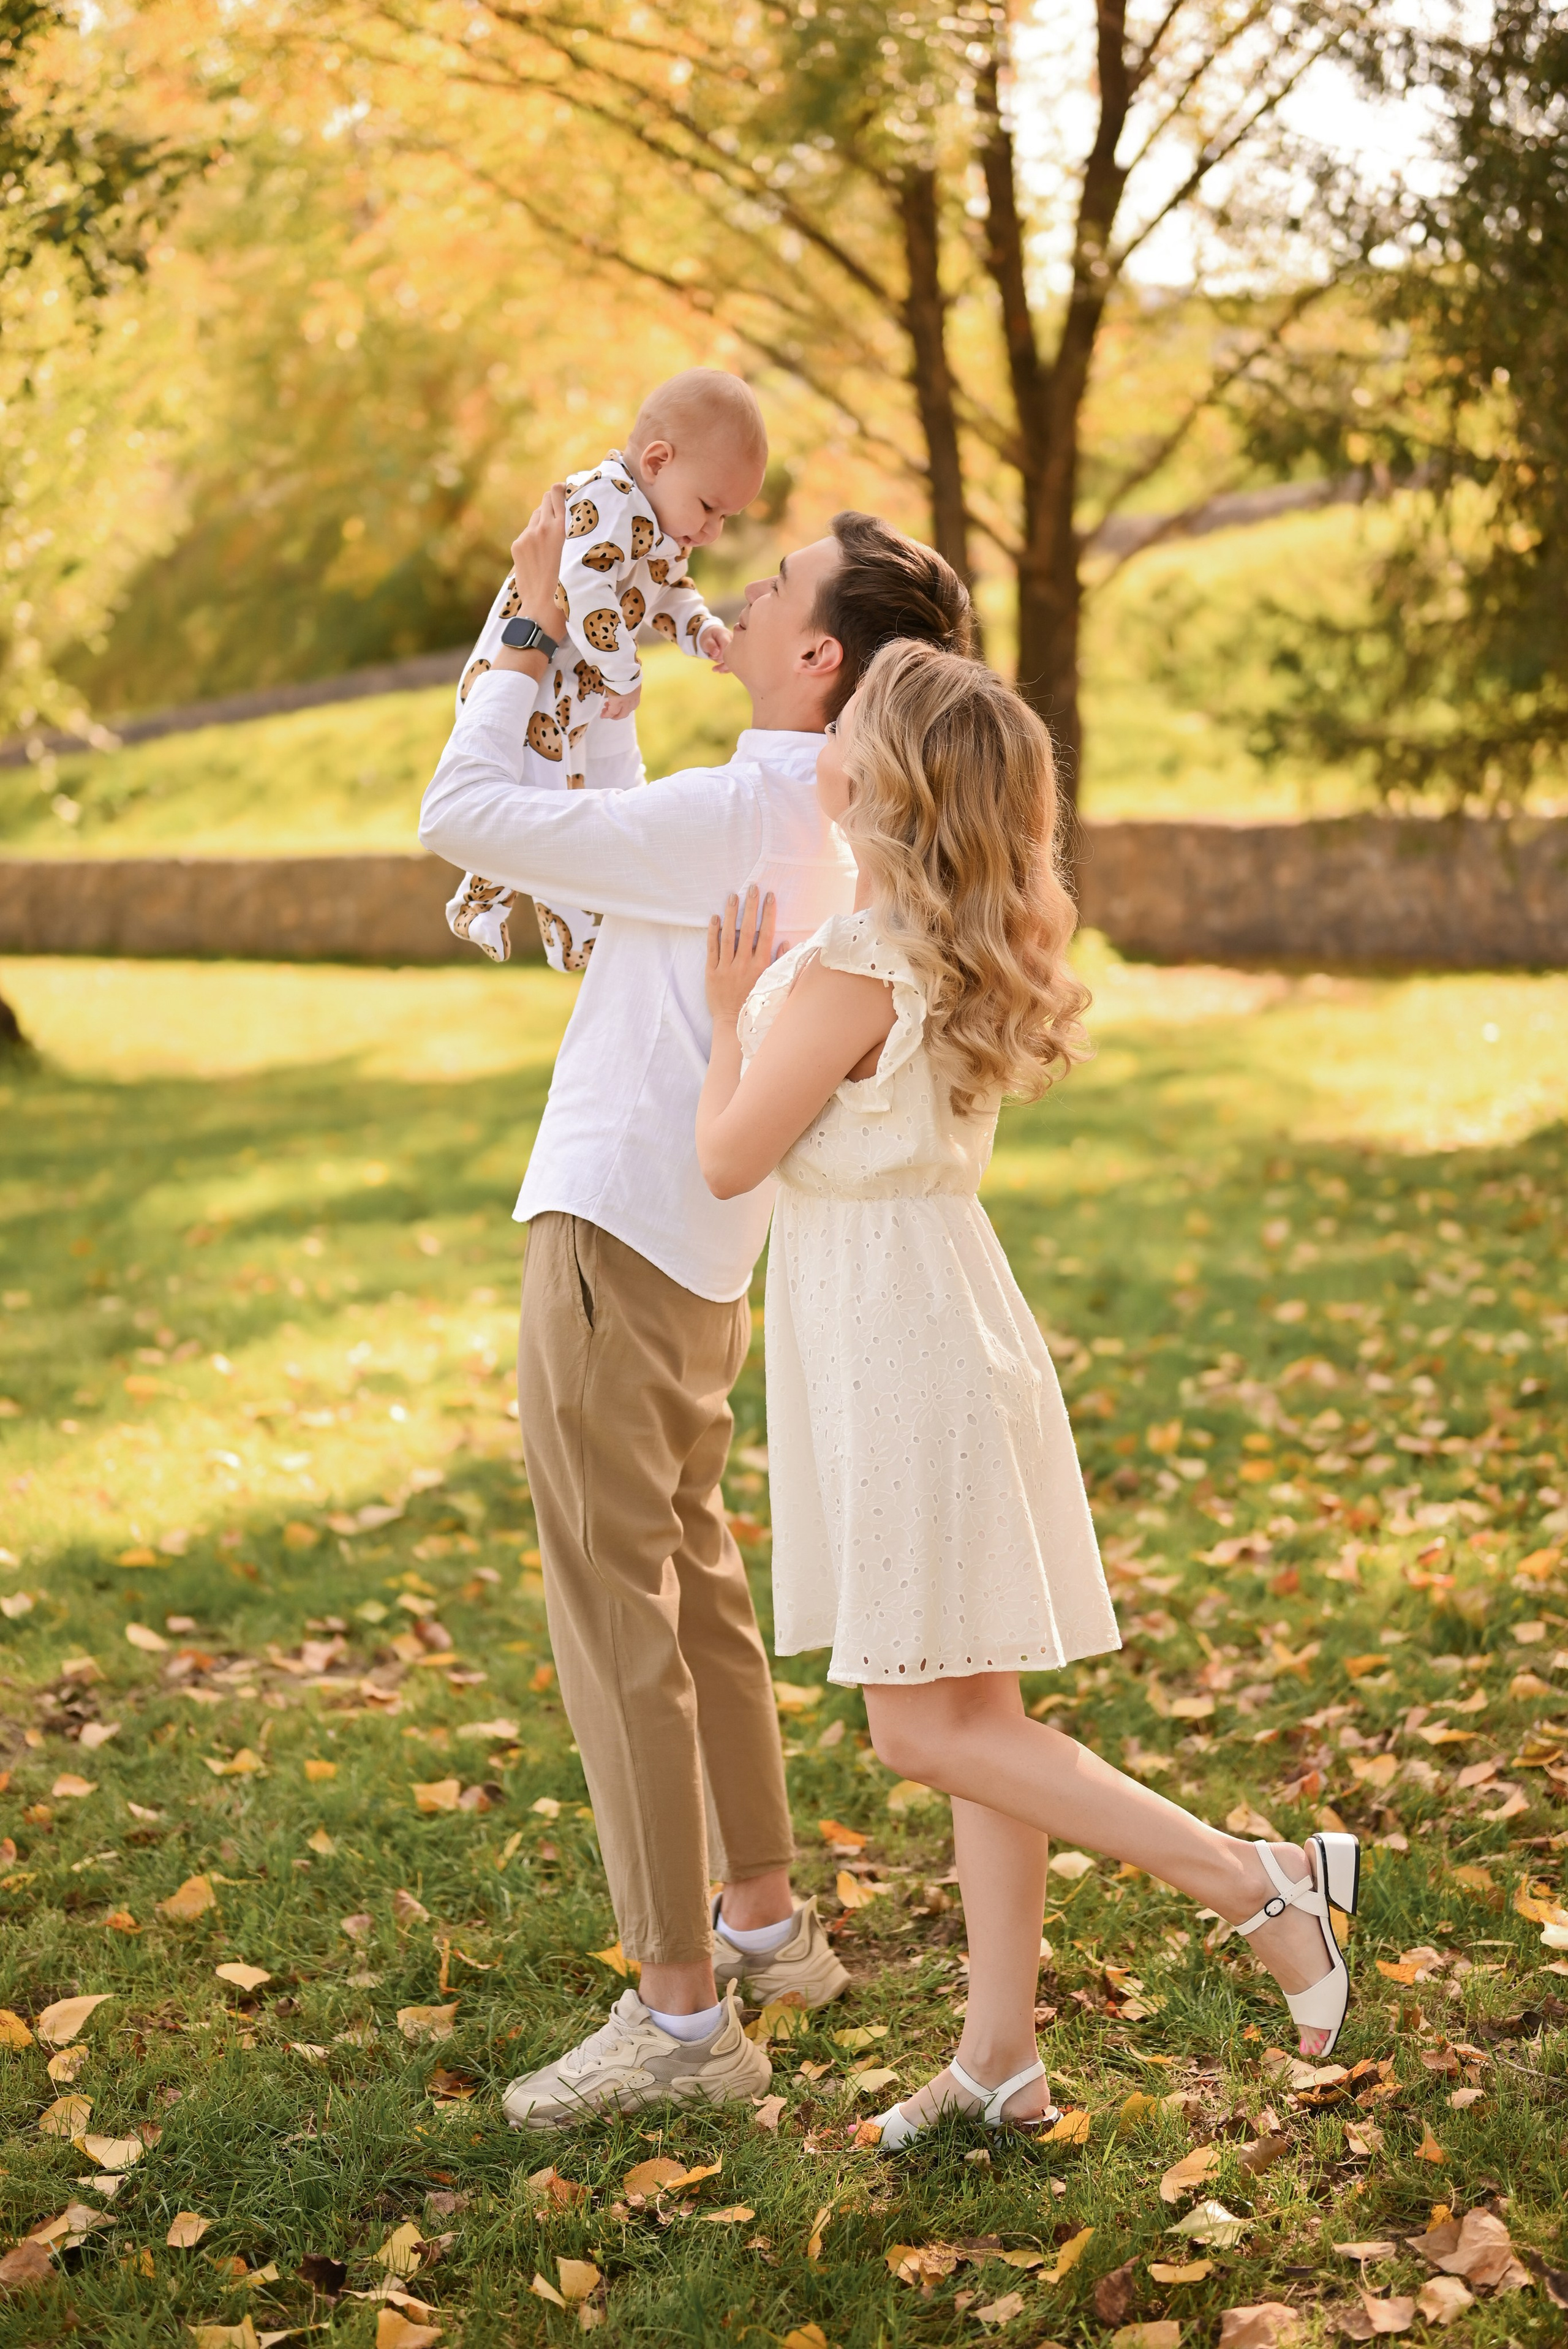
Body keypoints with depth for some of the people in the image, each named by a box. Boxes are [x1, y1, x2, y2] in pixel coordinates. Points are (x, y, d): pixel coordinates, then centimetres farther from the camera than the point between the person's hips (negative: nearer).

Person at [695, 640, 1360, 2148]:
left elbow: (727, 1160, -10)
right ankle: (1000, 2058, 19)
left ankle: (1257, 1879, -3)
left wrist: (726, 1009, 4)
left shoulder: (844, 977, -20)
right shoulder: (961, 955, 6)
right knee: (973, 1712, 11)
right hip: (943, 1328, 9)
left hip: (898, 1349, -9)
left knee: (926, 1729, -3)